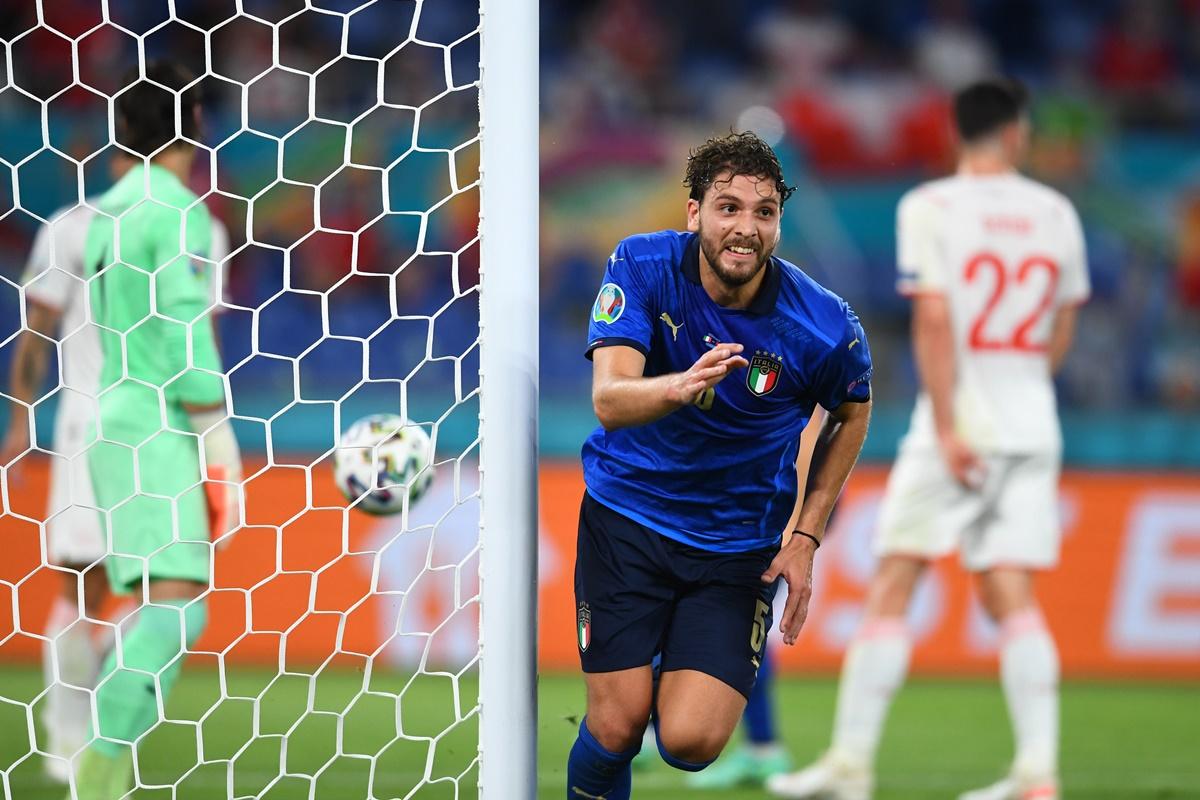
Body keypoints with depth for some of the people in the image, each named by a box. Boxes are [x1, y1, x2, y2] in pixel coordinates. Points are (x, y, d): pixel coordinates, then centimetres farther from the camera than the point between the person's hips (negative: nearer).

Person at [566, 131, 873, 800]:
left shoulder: (825, 325, -15)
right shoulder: (642, 267, -15)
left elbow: (853, 414, 7)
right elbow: (610, 401, -27)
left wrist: (806, 537, 2)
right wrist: (682, 386, -49)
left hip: (739, 544, 0)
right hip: (627, 513, 0)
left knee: (690, 742, -14)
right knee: (617, 727, -9)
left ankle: (674, 684, 23)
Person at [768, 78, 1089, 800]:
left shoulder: (930, 208, -5)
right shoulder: (1056, 213, 8)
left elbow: (934, 319, -14)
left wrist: (947, 427, -15)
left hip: (959, 419, -4)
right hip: (1033, 428, 4)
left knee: (892, 587, 0)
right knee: (1012, 597, 3)